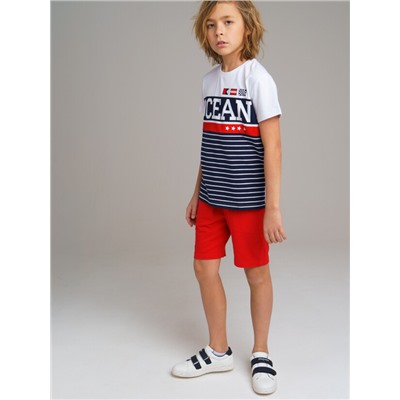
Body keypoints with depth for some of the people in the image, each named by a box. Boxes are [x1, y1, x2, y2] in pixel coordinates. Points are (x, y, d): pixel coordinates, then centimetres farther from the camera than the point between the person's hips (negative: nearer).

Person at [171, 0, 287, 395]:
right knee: (204, 268, 9)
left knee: (257, 273, 7)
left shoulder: (258, 78, -11)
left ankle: (260, 354, 26)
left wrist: (273, 207, -17)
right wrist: (197, 193, 14)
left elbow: (272, 147, -14)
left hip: (248, 199, -6)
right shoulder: (209, 80, 7)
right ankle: (218, 351, 27)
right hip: (212, 198, 6)